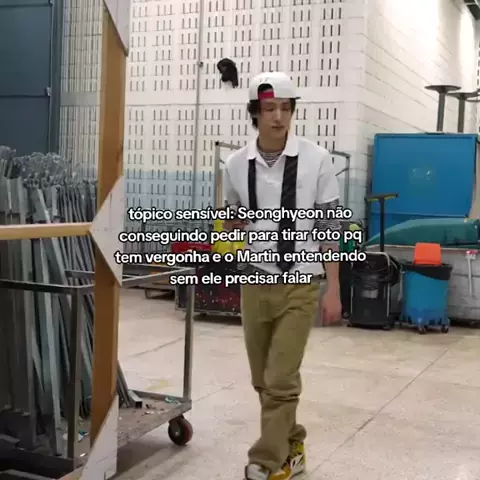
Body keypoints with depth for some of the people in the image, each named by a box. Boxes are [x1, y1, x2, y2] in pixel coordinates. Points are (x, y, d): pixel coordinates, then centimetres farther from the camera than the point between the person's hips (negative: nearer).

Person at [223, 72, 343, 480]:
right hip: (256, 282, 4)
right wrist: (233, 223, -10)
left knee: (281, 381, -5)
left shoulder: (316, 159, -9)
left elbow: (329, 227, -5)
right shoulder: (236, 164, -1)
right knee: (264, 380, 13)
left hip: (300, 284, -4)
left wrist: (333, 289, -7)